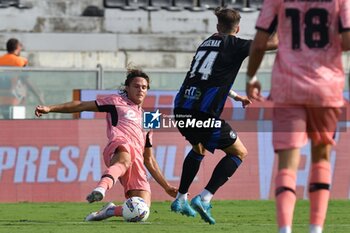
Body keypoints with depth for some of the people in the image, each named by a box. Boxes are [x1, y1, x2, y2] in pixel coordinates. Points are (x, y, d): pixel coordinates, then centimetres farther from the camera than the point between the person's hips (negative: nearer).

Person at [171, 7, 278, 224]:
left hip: (181, 110, 7)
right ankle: (204, 198, -5)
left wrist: (236, 96, 48)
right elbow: (273, 43, -1)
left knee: (199, 149, 34)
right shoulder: (235, 45, 0)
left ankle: (181, 199, 32)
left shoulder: (206, 43, 21)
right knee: (239, 152, 8)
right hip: (204, 114, -7)